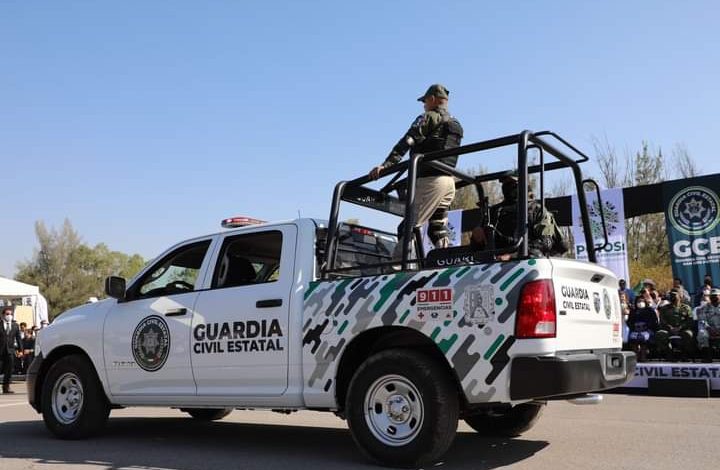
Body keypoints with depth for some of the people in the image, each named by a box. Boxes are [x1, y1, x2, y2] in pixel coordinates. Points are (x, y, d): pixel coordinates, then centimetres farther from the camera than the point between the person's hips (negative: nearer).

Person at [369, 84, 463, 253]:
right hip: (450, 181, 8)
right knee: (438, 228, 11)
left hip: (430, 179, -8)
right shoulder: (456, 126, 24)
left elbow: (406, 142, -13)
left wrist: (386, 164, -21)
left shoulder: (428, 118, 0)